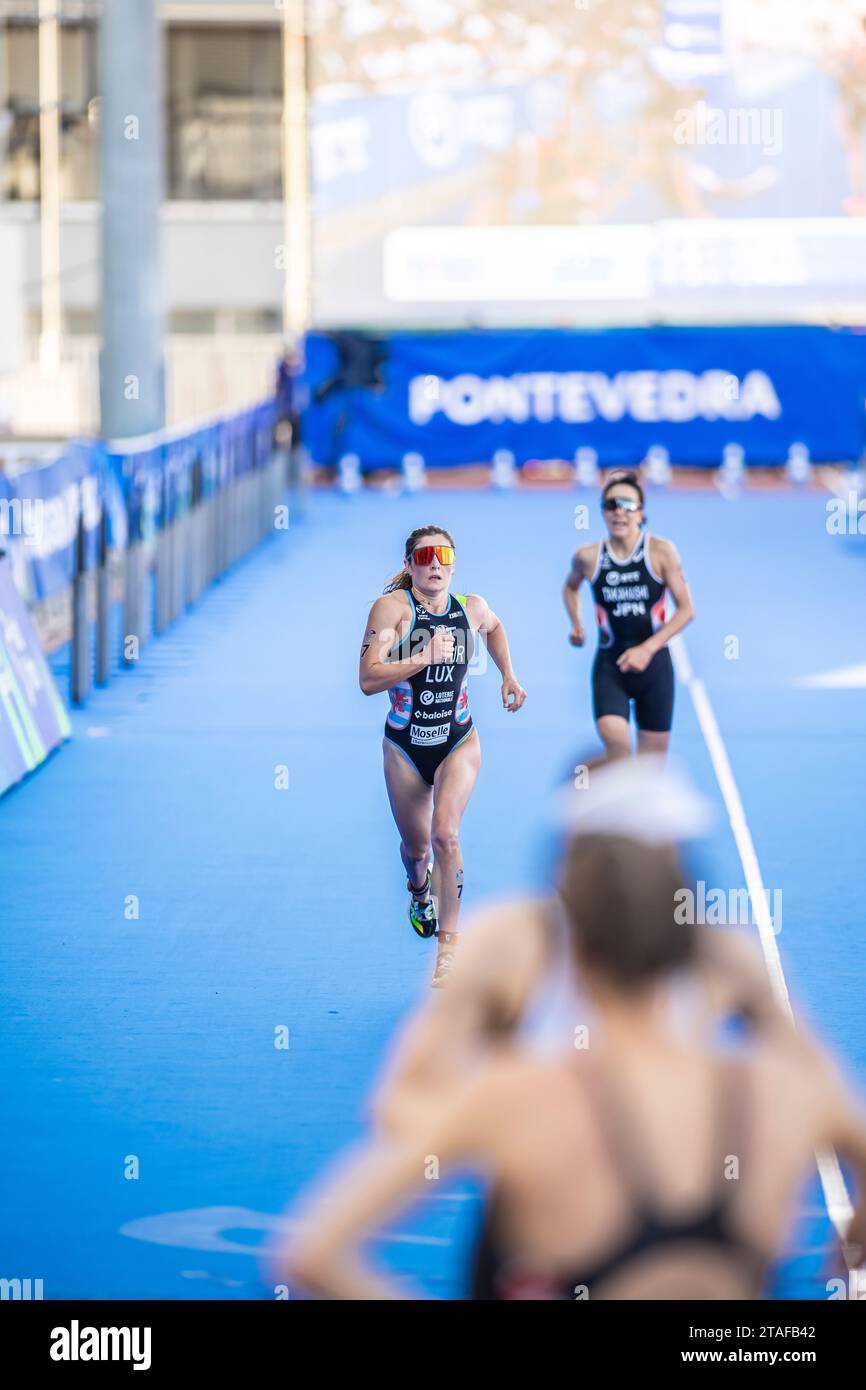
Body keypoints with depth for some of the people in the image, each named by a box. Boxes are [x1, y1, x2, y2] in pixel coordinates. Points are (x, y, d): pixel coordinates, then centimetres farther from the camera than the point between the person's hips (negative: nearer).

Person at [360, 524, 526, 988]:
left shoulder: (471, 608, -3)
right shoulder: (393, 607, -16)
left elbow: (494, 627, 24)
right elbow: (368, 679, -27)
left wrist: (509, 675, 13)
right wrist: (423, 658, -34)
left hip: (458, 743, 1)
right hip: (405, 746, -1)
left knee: (445, 834, -20)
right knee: (415, 846, 14)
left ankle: (448, 940, -8)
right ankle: (419, 888, 52)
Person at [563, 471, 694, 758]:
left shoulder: (661, 551, -8)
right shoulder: (588, 557, -2)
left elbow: (686, 610, -8)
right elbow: (571, 586, 23)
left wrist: (647, 649, -17)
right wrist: (576, 624, 6)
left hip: (653, 663, 0)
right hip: (610, 664, 0)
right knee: (613, 737, -25)